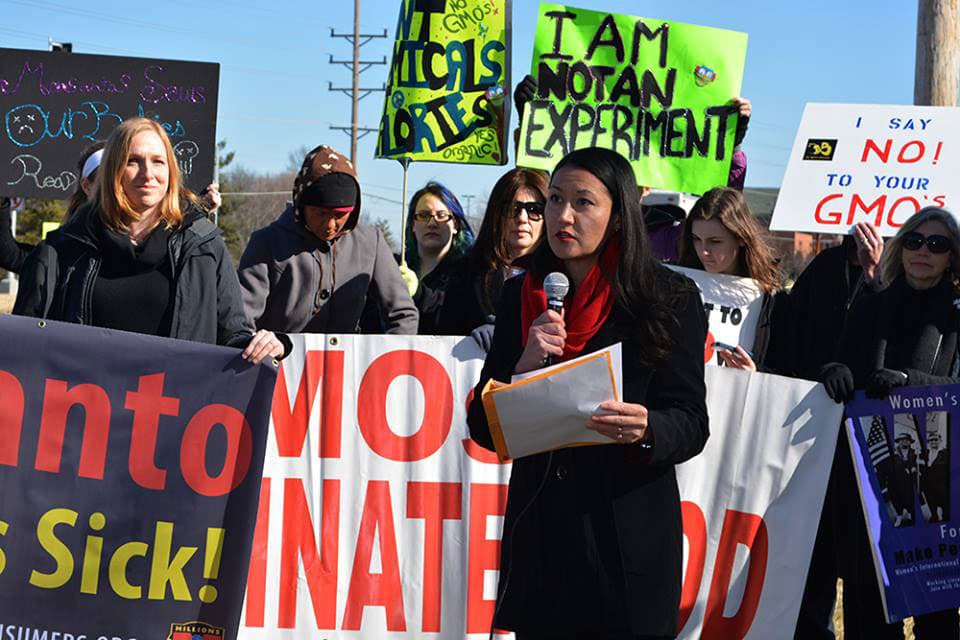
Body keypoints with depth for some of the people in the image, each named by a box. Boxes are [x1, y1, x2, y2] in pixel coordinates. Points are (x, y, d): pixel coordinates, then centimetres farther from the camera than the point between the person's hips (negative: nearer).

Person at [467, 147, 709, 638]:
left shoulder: (670, 300, -3)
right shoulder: (521, 297, 6)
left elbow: (691, 425, -5)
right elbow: (483, 428, 4)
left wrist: (646, 430, -27)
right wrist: (525, 368, -14)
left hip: (628, 540, -3)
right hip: (539, 530, 3)